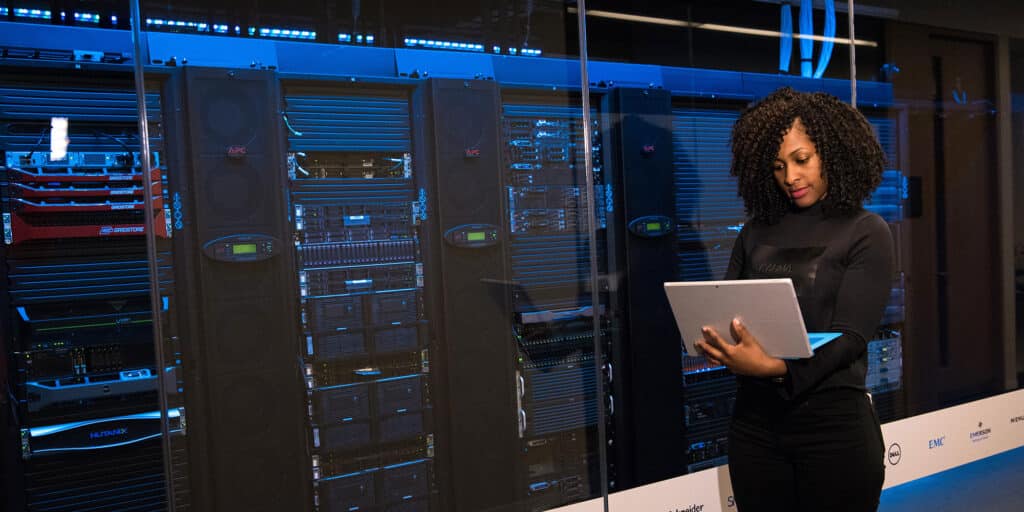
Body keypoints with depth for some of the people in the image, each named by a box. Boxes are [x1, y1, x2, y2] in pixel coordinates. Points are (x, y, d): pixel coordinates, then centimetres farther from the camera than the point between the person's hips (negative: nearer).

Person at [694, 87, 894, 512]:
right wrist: (716, 344, -16)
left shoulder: (866, 233, -3)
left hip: (833, 419, -3)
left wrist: (775, 367, -28)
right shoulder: (756, 231, 8)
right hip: (755, 417, 3)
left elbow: (850, 337, -12)